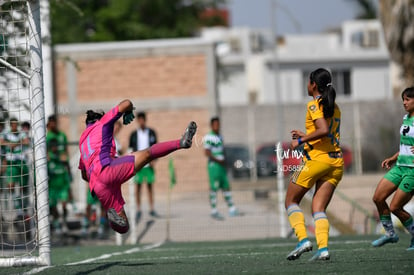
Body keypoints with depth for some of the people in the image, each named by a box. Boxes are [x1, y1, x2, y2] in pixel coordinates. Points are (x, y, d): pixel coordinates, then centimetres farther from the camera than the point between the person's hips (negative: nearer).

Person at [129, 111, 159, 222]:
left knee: (150, 186, 4)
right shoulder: (134, 134, 4)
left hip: (149, 164, 0)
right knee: (138, 186, 1)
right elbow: (130, 149, 7)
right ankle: (138, 210, 5)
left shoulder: (151, 133, 6)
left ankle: (152, 209, 9)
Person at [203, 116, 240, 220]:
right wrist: (218, 161, -18)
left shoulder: (219, 137, 17)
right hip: (213, 165, -9)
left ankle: (231, 210, 12)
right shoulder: (209, 138, -11)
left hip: (221, 166, 9)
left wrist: (224, 161, 11)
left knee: (226, 187, 9)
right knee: (214, 188, -6)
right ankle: (214, 212, -3)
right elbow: (207, 153, -18)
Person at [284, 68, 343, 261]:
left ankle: (303, 239, -10)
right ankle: (323, 248, -16)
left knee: (291, 201, 8)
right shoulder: (334, 107, 18)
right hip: (336, 162, 7)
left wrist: (301, 140, -13)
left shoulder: (314, 105, -6)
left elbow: (324, 130, -21)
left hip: (317, 158, -7)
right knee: (319, 209, 3)